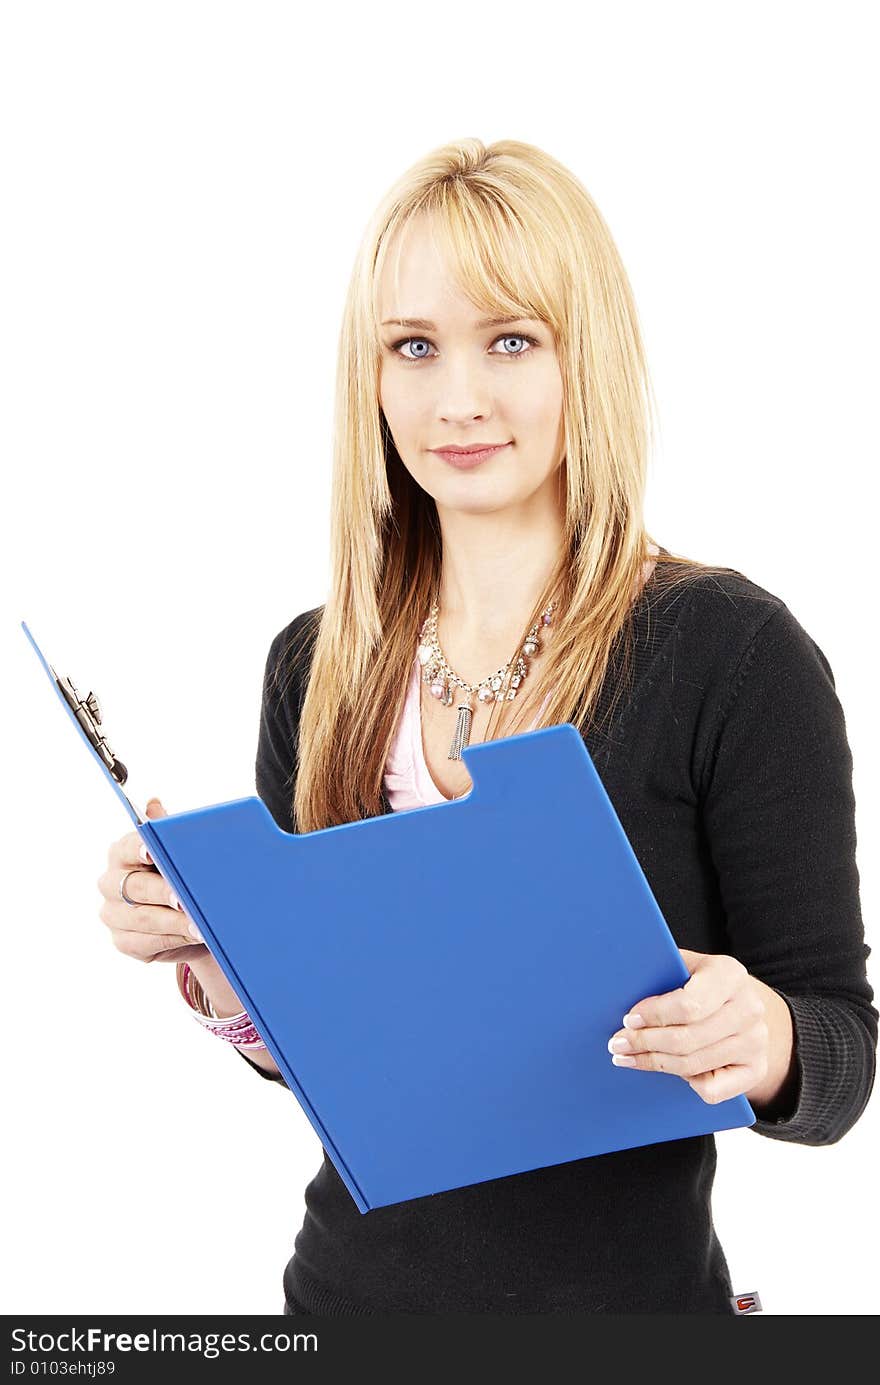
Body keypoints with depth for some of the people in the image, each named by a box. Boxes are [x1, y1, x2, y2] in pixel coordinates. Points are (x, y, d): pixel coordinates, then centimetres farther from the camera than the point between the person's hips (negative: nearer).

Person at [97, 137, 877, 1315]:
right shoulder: (316, 665, -2)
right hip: (355, 1279, 4)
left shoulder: (733, 652, -16)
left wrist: (762, 1042, -31)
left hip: (623, 1297, -4)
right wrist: (216, 959, -11)